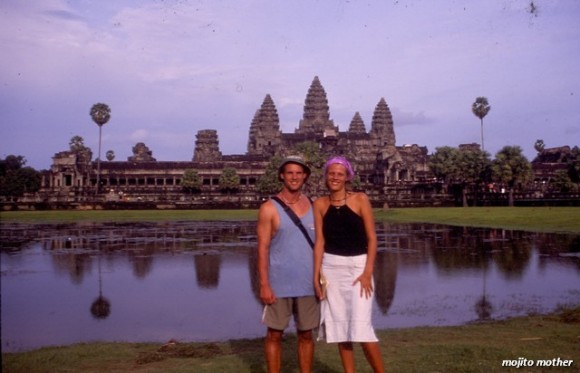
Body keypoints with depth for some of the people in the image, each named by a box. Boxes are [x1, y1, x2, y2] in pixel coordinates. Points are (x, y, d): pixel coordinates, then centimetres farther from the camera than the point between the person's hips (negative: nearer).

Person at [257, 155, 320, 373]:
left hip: (308, 284, 3)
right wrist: (264, 285, -13)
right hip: (279, 284, -3)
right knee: (274, 334, 4)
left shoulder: (313, 206, 7)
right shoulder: (269, 208, -4)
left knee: (306, 334, 11)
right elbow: (263, 249, -7)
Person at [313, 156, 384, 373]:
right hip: (331, 268, 3)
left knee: (361, 326, -10)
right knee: (339, 325, 8)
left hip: (358, 266, -3)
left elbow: (372, 238, -5)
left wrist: (368, 272, -12)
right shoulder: (320, 204, 3)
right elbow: (319, 241, 2)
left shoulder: (360, 200, -4)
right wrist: (316, 275, -5)